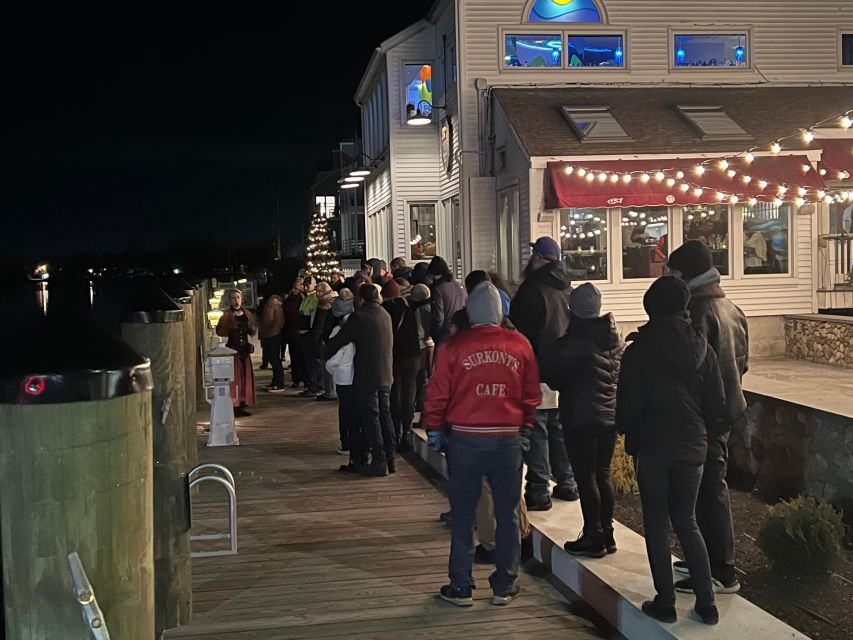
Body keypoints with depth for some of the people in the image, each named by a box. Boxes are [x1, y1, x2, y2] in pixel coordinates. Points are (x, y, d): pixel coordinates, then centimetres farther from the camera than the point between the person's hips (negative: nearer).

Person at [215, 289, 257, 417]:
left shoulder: (247, 314, 11)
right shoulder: (227, 315, -6)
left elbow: (252, 332, 17)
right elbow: (219, 331, -12)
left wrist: (250, 329, -3)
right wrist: (231, 331, -23)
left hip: (245, 348, 6)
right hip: (233, 348, -6)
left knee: (246, 376, 7)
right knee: (235, 377, -7)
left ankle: (242, 405, 16)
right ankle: (234, 407, -5)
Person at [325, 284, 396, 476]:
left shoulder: (359, 317, -13)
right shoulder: (386, 315, 9)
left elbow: (339, 339, -9)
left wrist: (326, 354, 7)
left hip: (367, 376, -7)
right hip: (386, 375, 7)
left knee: (371, 418, -1)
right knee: (385, 415, 14)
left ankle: (379, 462, 0)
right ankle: (390, 459, 17)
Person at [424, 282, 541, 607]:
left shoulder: (453, 346, -7)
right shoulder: (520, 345, 0)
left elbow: (438, 393, -3)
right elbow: (532, 394, 6)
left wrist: (434, 428, 10)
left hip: (465, 438, -1)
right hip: (508, 438, 2)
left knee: (463, 513, 8)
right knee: (507, 513, 11)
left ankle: (460, 586, 14)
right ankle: (505, 586, 18)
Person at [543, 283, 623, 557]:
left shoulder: (571, 343, -16)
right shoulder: (614, 338, 4)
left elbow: (555, 378, -7)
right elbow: (621, 373, 13)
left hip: (580, 417, -7)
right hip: (610, 414, 7)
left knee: (585, 477, 1)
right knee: (603, 474, 14)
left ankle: (593, 538, 6)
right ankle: (607, 534, 20)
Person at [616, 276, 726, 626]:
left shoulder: (639, 350, -10)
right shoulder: (702, 348, 1)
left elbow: (628, 405, -9)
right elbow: (717, 404, 3)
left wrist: (627, 432, 11)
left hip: (652, 447, -4)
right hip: (693, 448, 4)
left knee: (657, 524, 7)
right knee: (686, 521, 16)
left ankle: (665, 602, 10)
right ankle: (706, 601, 13)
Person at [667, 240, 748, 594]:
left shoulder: (696, 312, -19)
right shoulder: (733, 309, 11)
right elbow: (742, 362, 18)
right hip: (727, 408, 10)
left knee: (709, 490, -4)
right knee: (713, 486, 18)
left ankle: (722, 572, 1)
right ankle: (709, 557, 29)